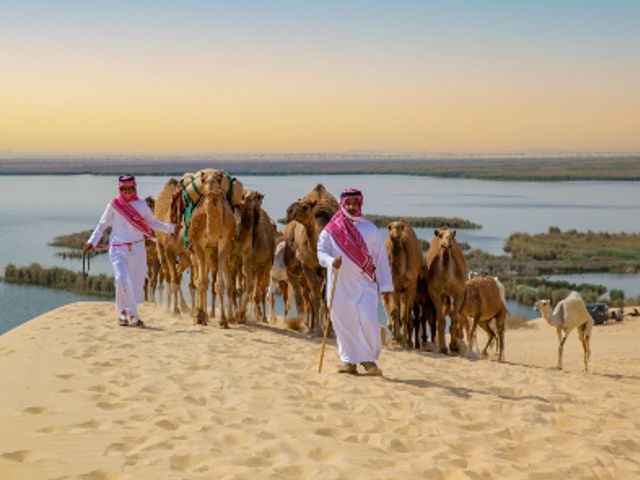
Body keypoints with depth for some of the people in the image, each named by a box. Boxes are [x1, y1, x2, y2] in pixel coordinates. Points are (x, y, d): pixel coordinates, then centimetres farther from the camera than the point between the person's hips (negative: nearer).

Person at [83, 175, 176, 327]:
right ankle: (123, 312, -4)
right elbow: (102, 224, 7)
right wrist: (92, 241, 0)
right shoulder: (113, 205, 1)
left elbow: (152, 223, 15)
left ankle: (131, 313, 16)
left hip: (137, 248, 2)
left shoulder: (141, 205, 5)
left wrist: (170, 227, 4)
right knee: (121, 279, -17)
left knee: (137, 282, 2)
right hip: (118, 248, -2)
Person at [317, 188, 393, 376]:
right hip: (340, 284, 0)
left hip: (364, 283, 0)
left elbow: (381, 257, 8)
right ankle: (350, 361, 13)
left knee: (368, 321, -12)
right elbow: (321, 252, -1)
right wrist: (332, 261, -24)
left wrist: (386, 285, 3)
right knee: (343, 323, 2)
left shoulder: (369, 229, 7)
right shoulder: (331, 229, 4)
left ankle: (369, 360, 6)